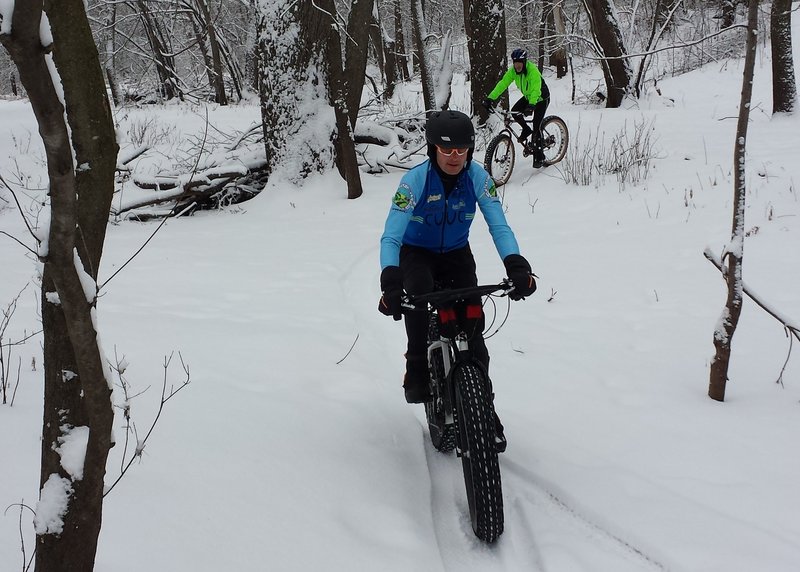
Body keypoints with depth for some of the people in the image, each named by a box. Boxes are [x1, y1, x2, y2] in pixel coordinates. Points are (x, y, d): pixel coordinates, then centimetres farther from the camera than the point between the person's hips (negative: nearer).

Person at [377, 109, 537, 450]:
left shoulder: (478, 177, -18)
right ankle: (417, 371, -17)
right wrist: (390, 282, -48)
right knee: (418, 294, -36)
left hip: (457, 255, 2)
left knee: (473, 331, -9)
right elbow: (391, 236, -32)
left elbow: (499, 226, -22)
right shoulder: (415, 180, -26)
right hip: (417, 254, -2)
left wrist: (516, 266, -40)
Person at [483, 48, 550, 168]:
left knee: (536, 126, -13)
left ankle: (539, 156, -3)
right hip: (528, 96, 7)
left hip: (541, 98, -6)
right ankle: (526, 130, 11)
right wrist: (490, 98, -32)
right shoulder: (513, 71, -14)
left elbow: (536, 89, -45)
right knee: (514, 112, -17)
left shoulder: (533, 70, -34)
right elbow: (502, 84, -21)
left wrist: (531, 105, -60)